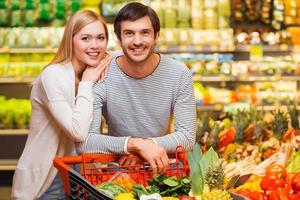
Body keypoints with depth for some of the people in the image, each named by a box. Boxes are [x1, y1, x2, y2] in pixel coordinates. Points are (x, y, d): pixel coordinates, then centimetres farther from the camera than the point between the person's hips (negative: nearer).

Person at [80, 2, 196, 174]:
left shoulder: (180, 74, -6)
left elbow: (187, 137, -6)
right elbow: (84, 142, -18)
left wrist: (147, 144, -23)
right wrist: (135, 144, -31)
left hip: (160, 164, 1)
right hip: (116, 164, -1)